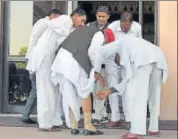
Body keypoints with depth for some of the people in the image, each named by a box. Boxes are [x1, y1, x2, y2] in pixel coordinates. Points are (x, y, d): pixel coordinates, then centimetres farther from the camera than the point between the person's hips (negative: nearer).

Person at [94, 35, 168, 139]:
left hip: (143, 59, -7)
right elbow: (127, 81, 30)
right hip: (158, 57, 8)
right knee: (154, 94, 18)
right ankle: (154, 128, 24)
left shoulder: (121, 43, 34)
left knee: (137, 95, -6)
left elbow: (101, 52, 19)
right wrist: (108, 91, 31)